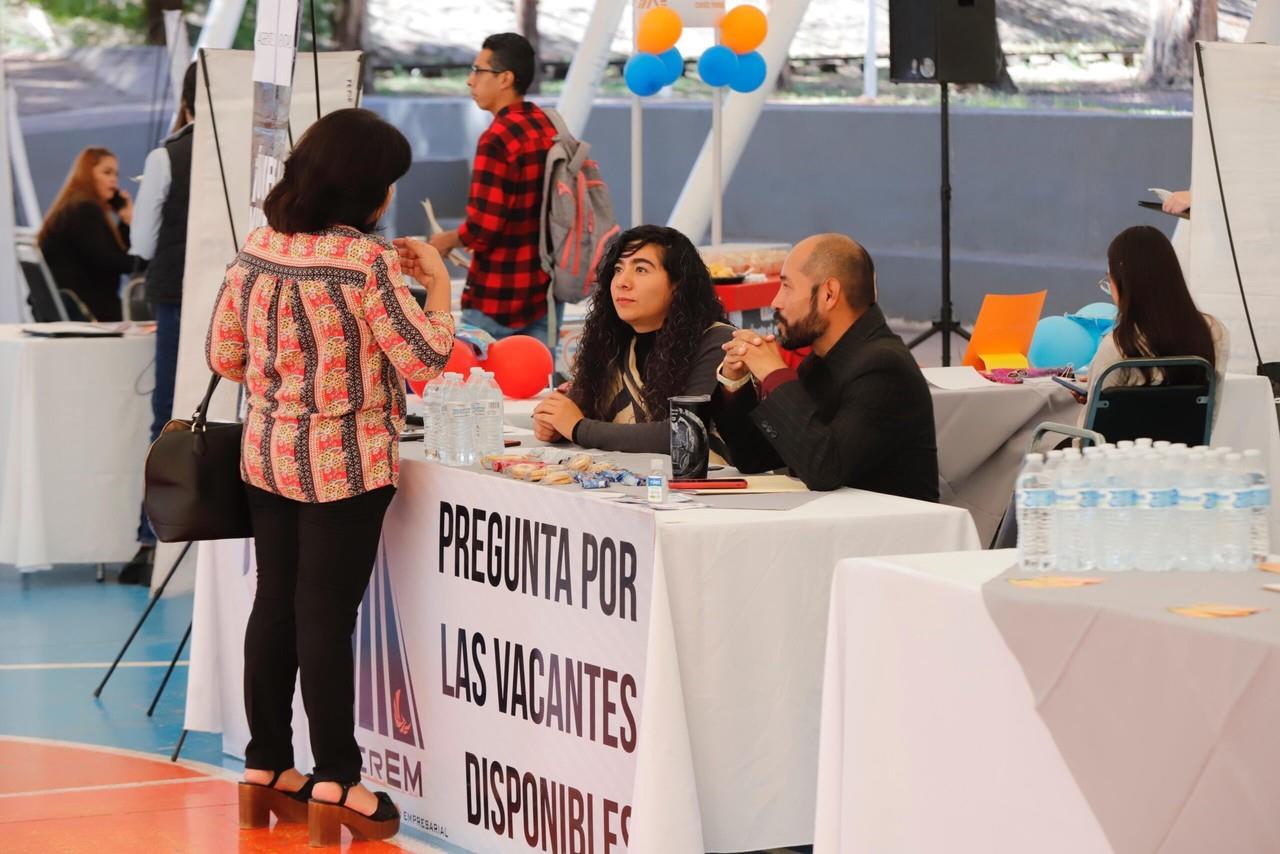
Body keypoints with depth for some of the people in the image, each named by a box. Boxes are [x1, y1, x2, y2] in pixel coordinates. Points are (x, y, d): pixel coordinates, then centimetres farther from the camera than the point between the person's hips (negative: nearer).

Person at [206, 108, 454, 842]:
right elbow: (425, 360, -16)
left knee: (275, 605, 12)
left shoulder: (258, 249, 2)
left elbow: (224, 355, 9)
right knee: (326, 615, -2)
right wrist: (438, 280, -3)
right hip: (346, 463, -6)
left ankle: (266, 767, 19)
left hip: (269, 454, 6)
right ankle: (335, 779, 4)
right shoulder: (366, 261, -18)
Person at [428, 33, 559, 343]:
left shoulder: (498, 139, -19)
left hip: (498, 299, -7)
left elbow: (482, 227, -21)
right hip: (547, 292, 7)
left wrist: (447, 241, -2)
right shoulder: (550, 127, 5)